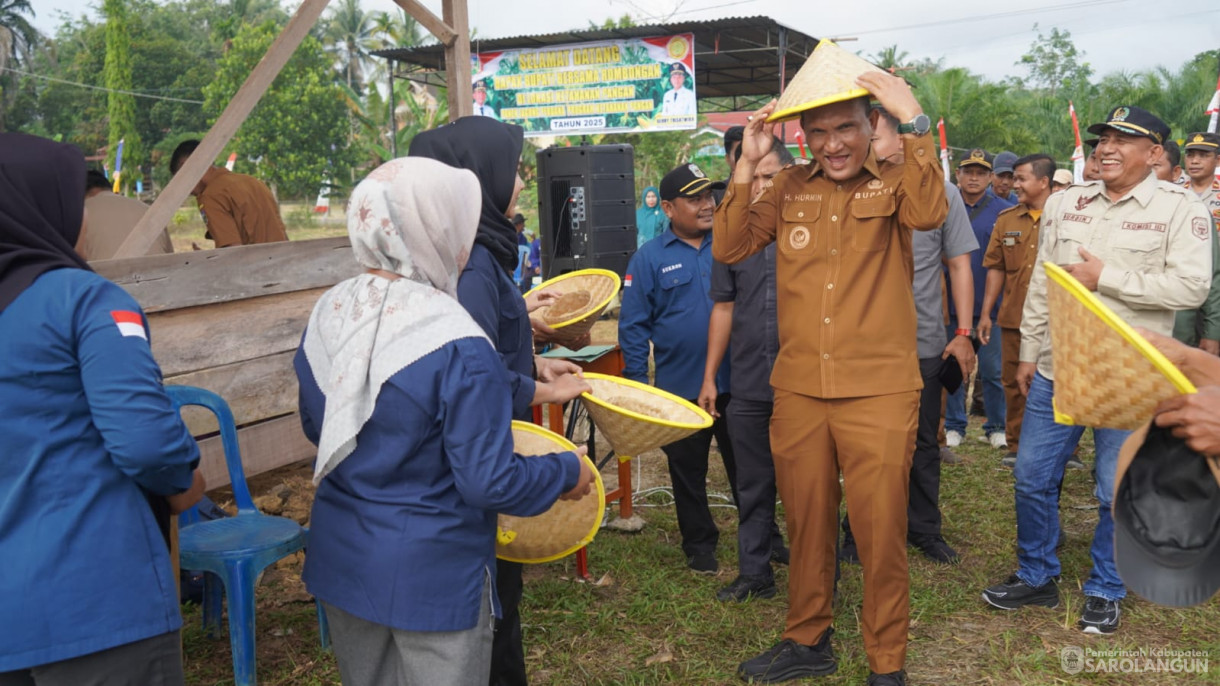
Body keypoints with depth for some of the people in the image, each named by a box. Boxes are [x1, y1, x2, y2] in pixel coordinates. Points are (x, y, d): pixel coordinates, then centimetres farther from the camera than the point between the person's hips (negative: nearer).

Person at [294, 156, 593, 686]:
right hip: (431, 576, -6)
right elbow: (490, 484, -21)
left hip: (340, 560, 7)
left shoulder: (327, 314, -4)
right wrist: (567, 471, -4)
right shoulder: (457, 348, -25)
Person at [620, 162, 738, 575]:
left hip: (734, 383, 2)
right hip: (681, 388, -1)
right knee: (688, 472, 11)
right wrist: (637, 385, -6)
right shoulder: (650, 258, -3)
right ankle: (699, 545, 28)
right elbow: (633, 326, -2)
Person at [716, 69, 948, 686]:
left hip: (878, 388, -3)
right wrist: (746, 165, -7)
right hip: (797, 388, 4)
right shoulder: (790, 187, 8)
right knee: (805, 524, 17)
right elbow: (729, 248, 0)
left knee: (881, 531, 4)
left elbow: (930, 214, -22)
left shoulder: (892, 182, -1)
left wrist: (914, 124, -25)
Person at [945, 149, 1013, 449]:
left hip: (990, 306, -1)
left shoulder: (1004, 210, 2)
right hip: (950, 303, 1)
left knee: (992, 371, 3)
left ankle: (996, 427, 18)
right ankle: (954, 426, 19)